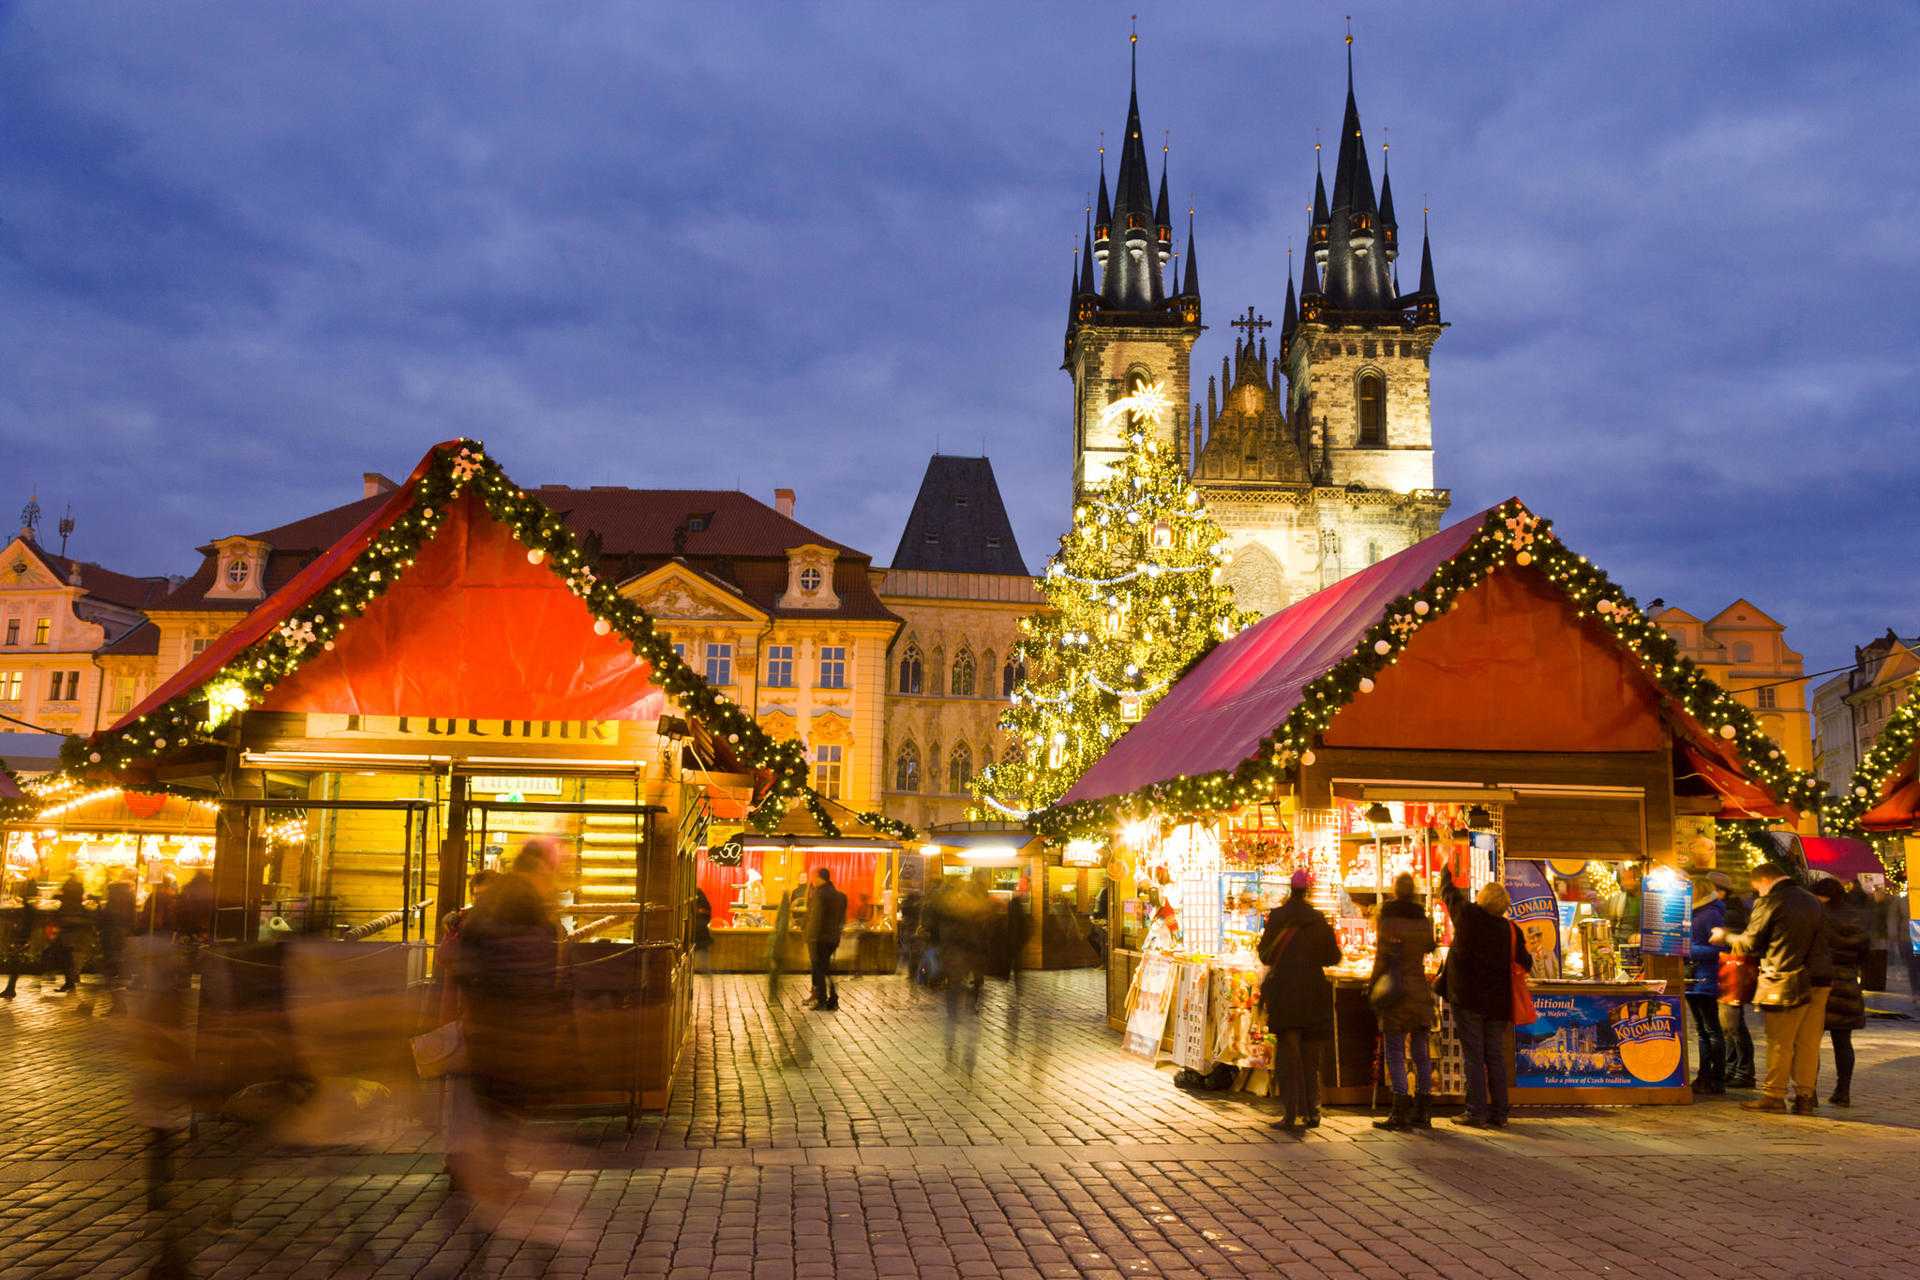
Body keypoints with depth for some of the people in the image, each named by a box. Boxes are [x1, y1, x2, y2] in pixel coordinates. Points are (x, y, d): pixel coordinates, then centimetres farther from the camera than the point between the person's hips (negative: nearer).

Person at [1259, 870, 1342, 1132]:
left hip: (1284, 991, -2)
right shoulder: (1318, 919, 1)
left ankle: (1291, 1114, -2)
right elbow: (1333, 956, 6)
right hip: (1314, 991, 2)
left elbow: (1265, 955, -3)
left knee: (1289, 1053, 1)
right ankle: (1311, 1110, 15)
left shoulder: (1277, 916, -6)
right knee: (1311, 1054, 13)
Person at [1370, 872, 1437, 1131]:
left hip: (1396, 991, -5)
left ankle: (1401, 1111, -8)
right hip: (1421, 989, 5)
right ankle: (1423, 1112, 12)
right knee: (1421, 1052, 9)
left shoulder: (1387, 918, -8)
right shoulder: (1424, 919, 7)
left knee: (1395, 1052, -3)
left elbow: (1382, 956, -11)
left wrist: (1374, 989, -4)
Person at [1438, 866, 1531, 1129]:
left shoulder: (1468, 915, -8)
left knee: (1472, 1056, -1)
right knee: (1496, 1057, 10)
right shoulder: (1511, 929, 0)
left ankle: (1476, 1112, -3)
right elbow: (1526, 964, 11)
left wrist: (1446, 873, 28)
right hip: (1497, 1002, 4)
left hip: (1468, 999, -3)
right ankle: (1499, 1113, 12)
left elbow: (1449, 893, 9)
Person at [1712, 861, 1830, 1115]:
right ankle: (1805, 1096, 13)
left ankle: (1774, 1096, 6)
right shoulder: (1812, 901, 14)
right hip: (1818, 979, 7)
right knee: (1808, 1042, 10)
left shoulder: (1769, 903, -8)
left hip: (1786, 982, -7)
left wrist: (1725, 936, 15)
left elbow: (1749, 943, -4)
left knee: (1779, 1043, 1)